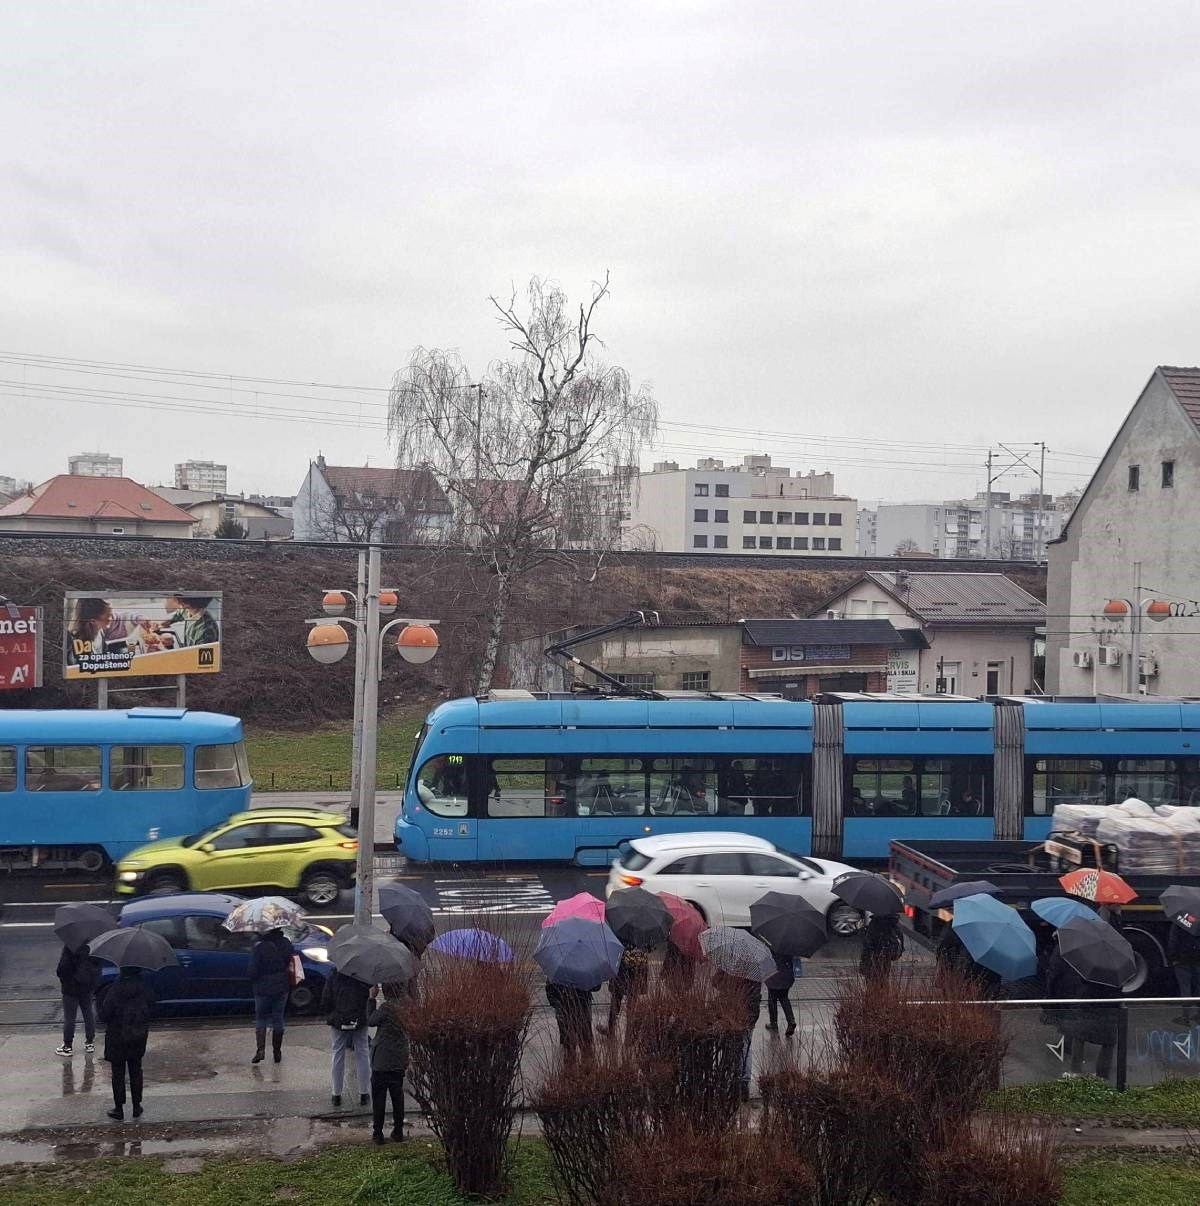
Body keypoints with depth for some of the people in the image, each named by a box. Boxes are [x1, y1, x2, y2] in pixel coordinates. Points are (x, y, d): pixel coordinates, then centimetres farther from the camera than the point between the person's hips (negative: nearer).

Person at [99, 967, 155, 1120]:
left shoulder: (115, 991, -22)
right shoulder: (144, 988, -10)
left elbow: (104, 1015, -16)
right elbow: (151, 1007, 1)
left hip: (117, 1038, -4)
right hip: (138, 1037, 4)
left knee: (118, 1073, 9)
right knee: (136, 1070, 17)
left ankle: (119, 1109, 15)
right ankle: (136, 1107, 22)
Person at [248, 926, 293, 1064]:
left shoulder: (259, 946, -18)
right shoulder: (286, 943, -5)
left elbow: (253, 970, -13)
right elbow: (292, 965, 5)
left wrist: (253, 986, 3)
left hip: (263, 989, -3)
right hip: (282, 988, 3)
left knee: (260, 1018, 11)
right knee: (278, 1018, 13)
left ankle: (260, 1049, -4)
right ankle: (277, 1052, 18)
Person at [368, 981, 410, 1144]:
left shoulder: (386, 1007, -20)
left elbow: (371, 1021, -5)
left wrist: (372, 999, 0)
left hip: (382, 1061, -5)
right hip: (399, 1061, 5)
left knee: (378, 1097, 5)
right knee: (398, 1097, 14)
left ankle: (377, 1133, 9)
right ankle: (398, 1132, 19)